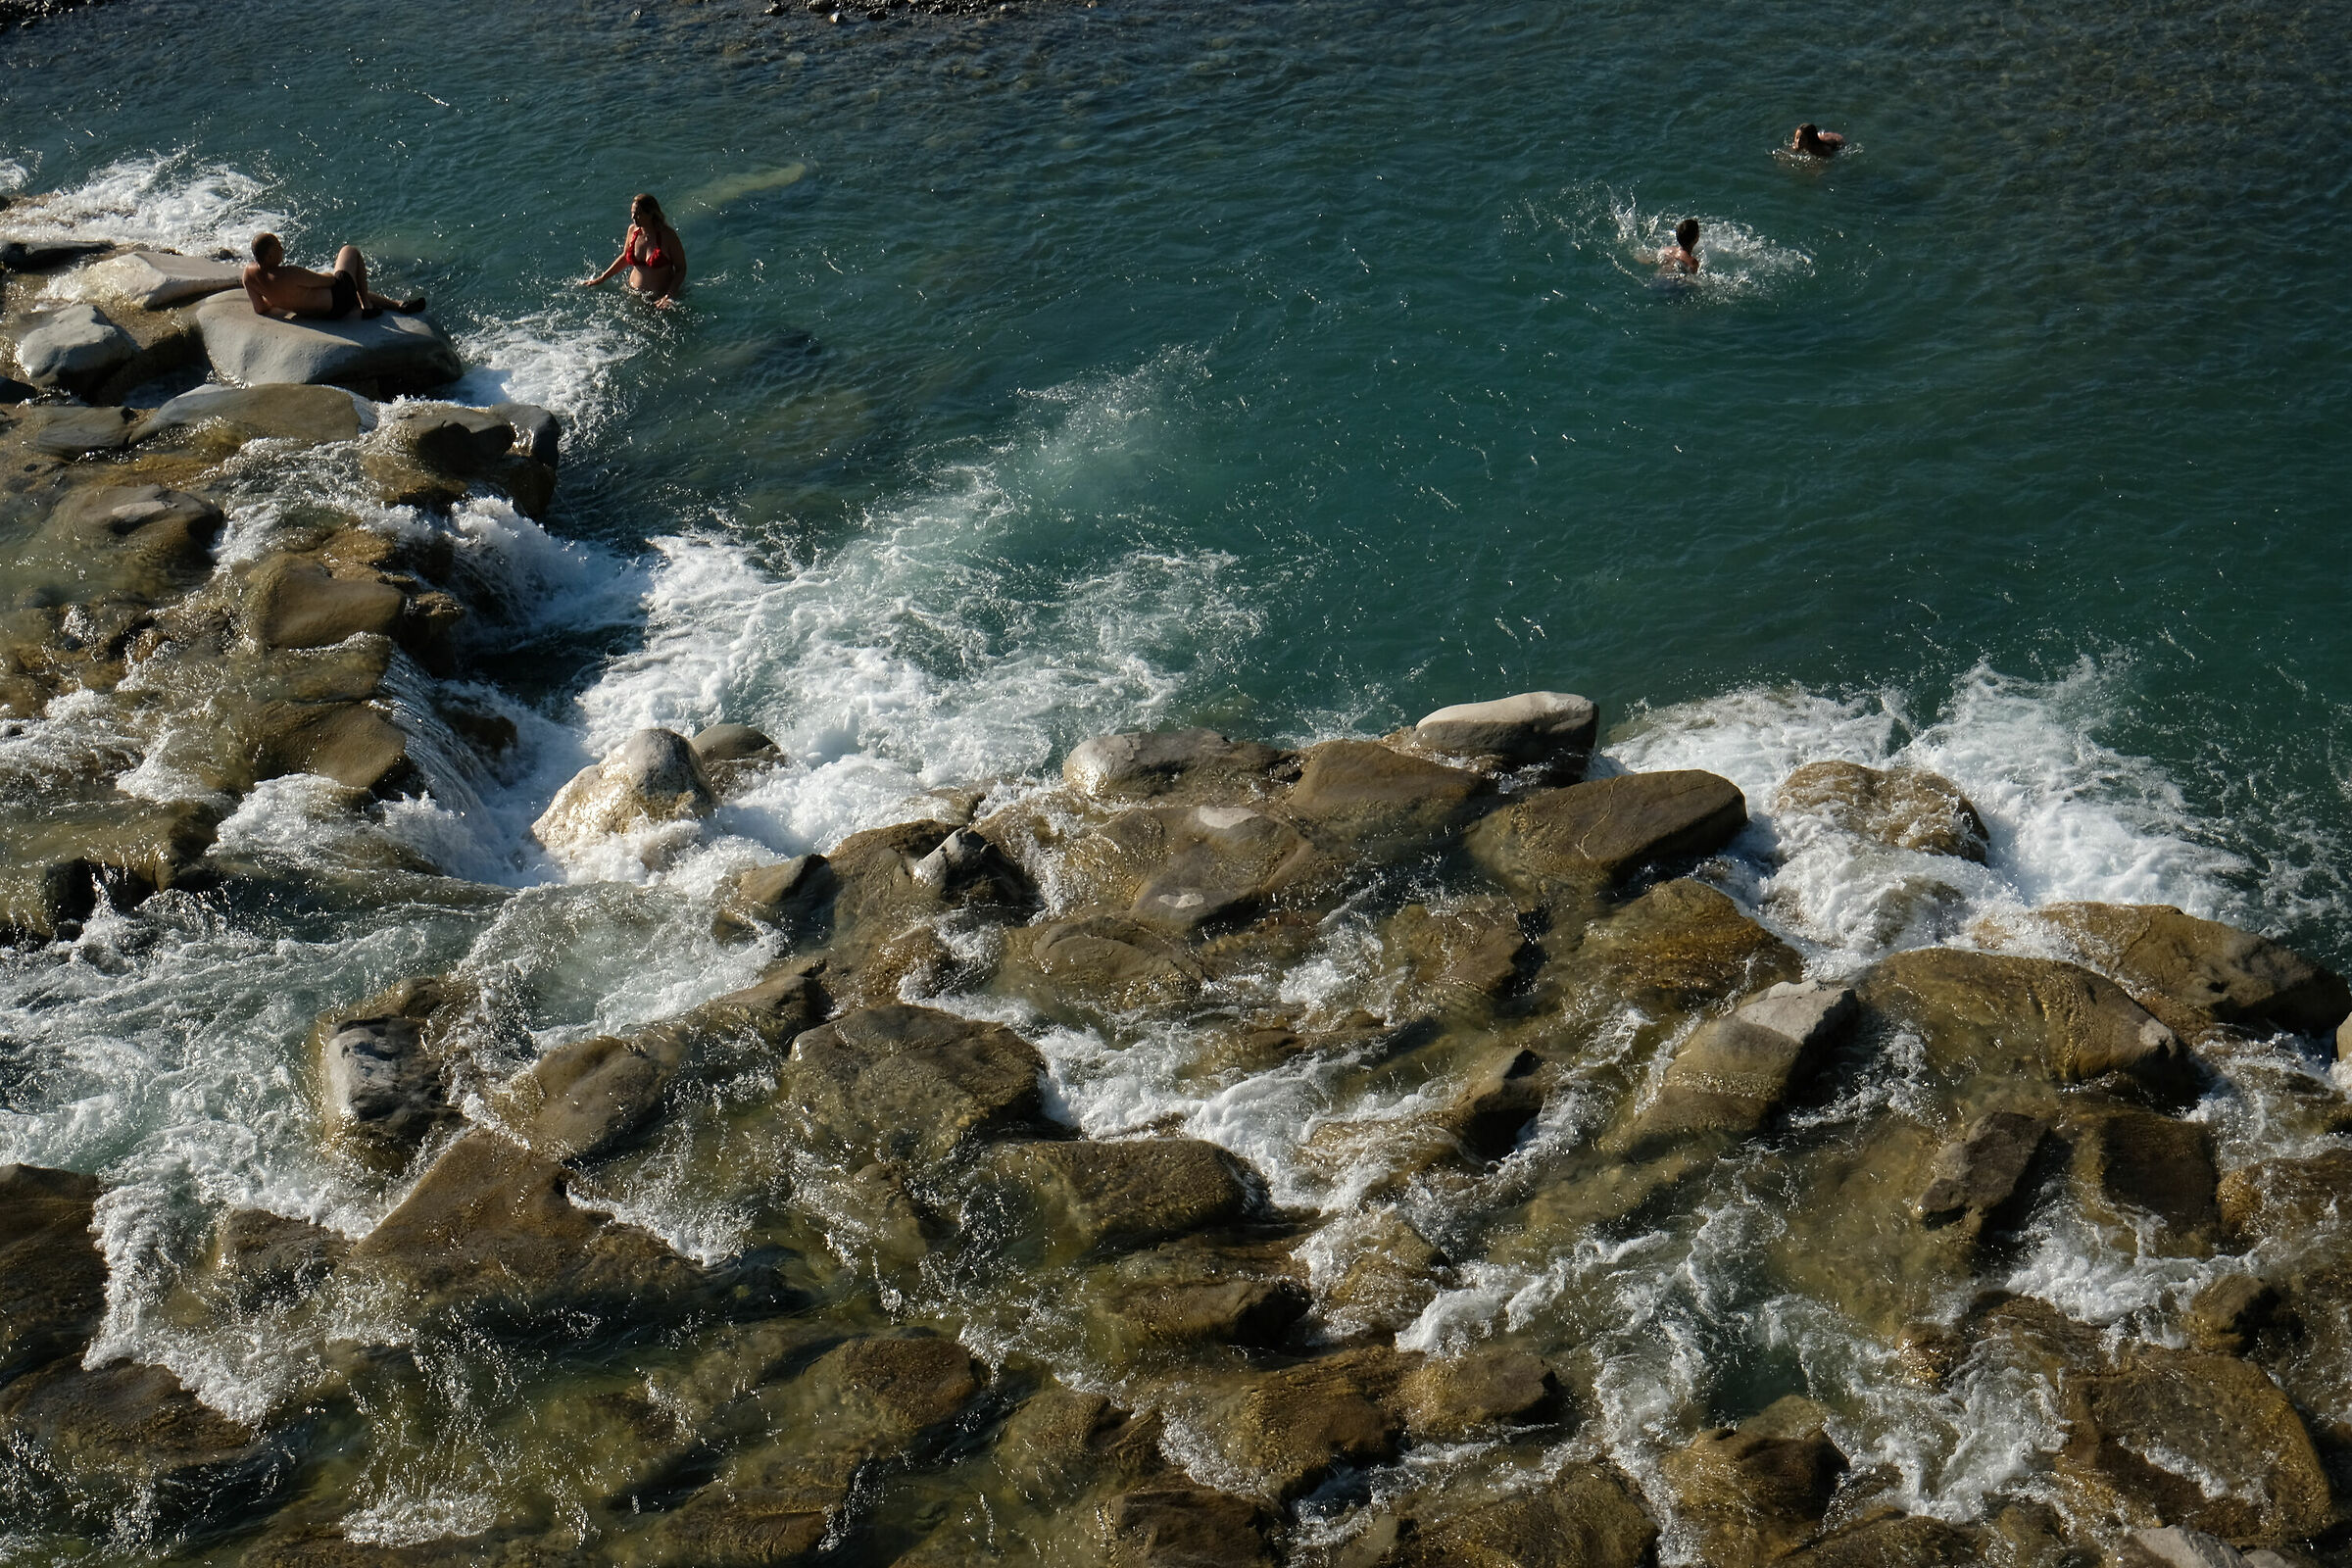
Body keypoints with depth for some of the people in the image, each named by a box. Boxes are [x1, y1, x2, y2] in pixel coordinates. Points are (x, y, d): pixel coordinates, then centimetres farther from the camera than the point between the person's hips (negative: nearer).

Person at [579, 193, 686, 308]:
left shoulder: (667, 236, -17)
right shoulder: (633, 230, -2)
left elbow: (681, 269, -11)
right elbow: (625, 257, 16)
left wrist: (669, 296, -24)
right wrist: (601, 279, 15)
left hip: (660, 297, -5)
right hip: (634, 293, 5)